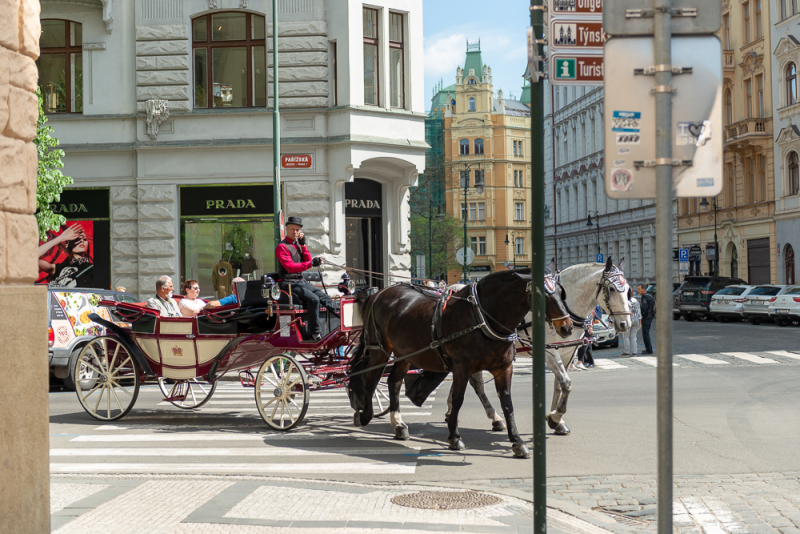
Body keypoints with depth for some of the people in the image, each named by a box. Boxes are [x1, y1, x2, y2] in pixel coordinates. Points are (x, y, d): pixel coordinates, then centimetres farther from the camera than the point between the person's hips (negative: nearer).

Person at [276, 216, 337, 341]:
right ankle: (315, 333, -22)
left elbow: (308, 260, 6)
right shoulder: (282, 247, -9)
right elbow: (290, 267, -22)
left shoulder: (298, 245, 18)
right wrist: (311, 264, -32)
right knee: (314, 299, -26)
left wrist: (303, 245, -3)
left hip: (301, 282, 8)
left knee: (324, 297, -5)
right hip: (288, 283, -8)